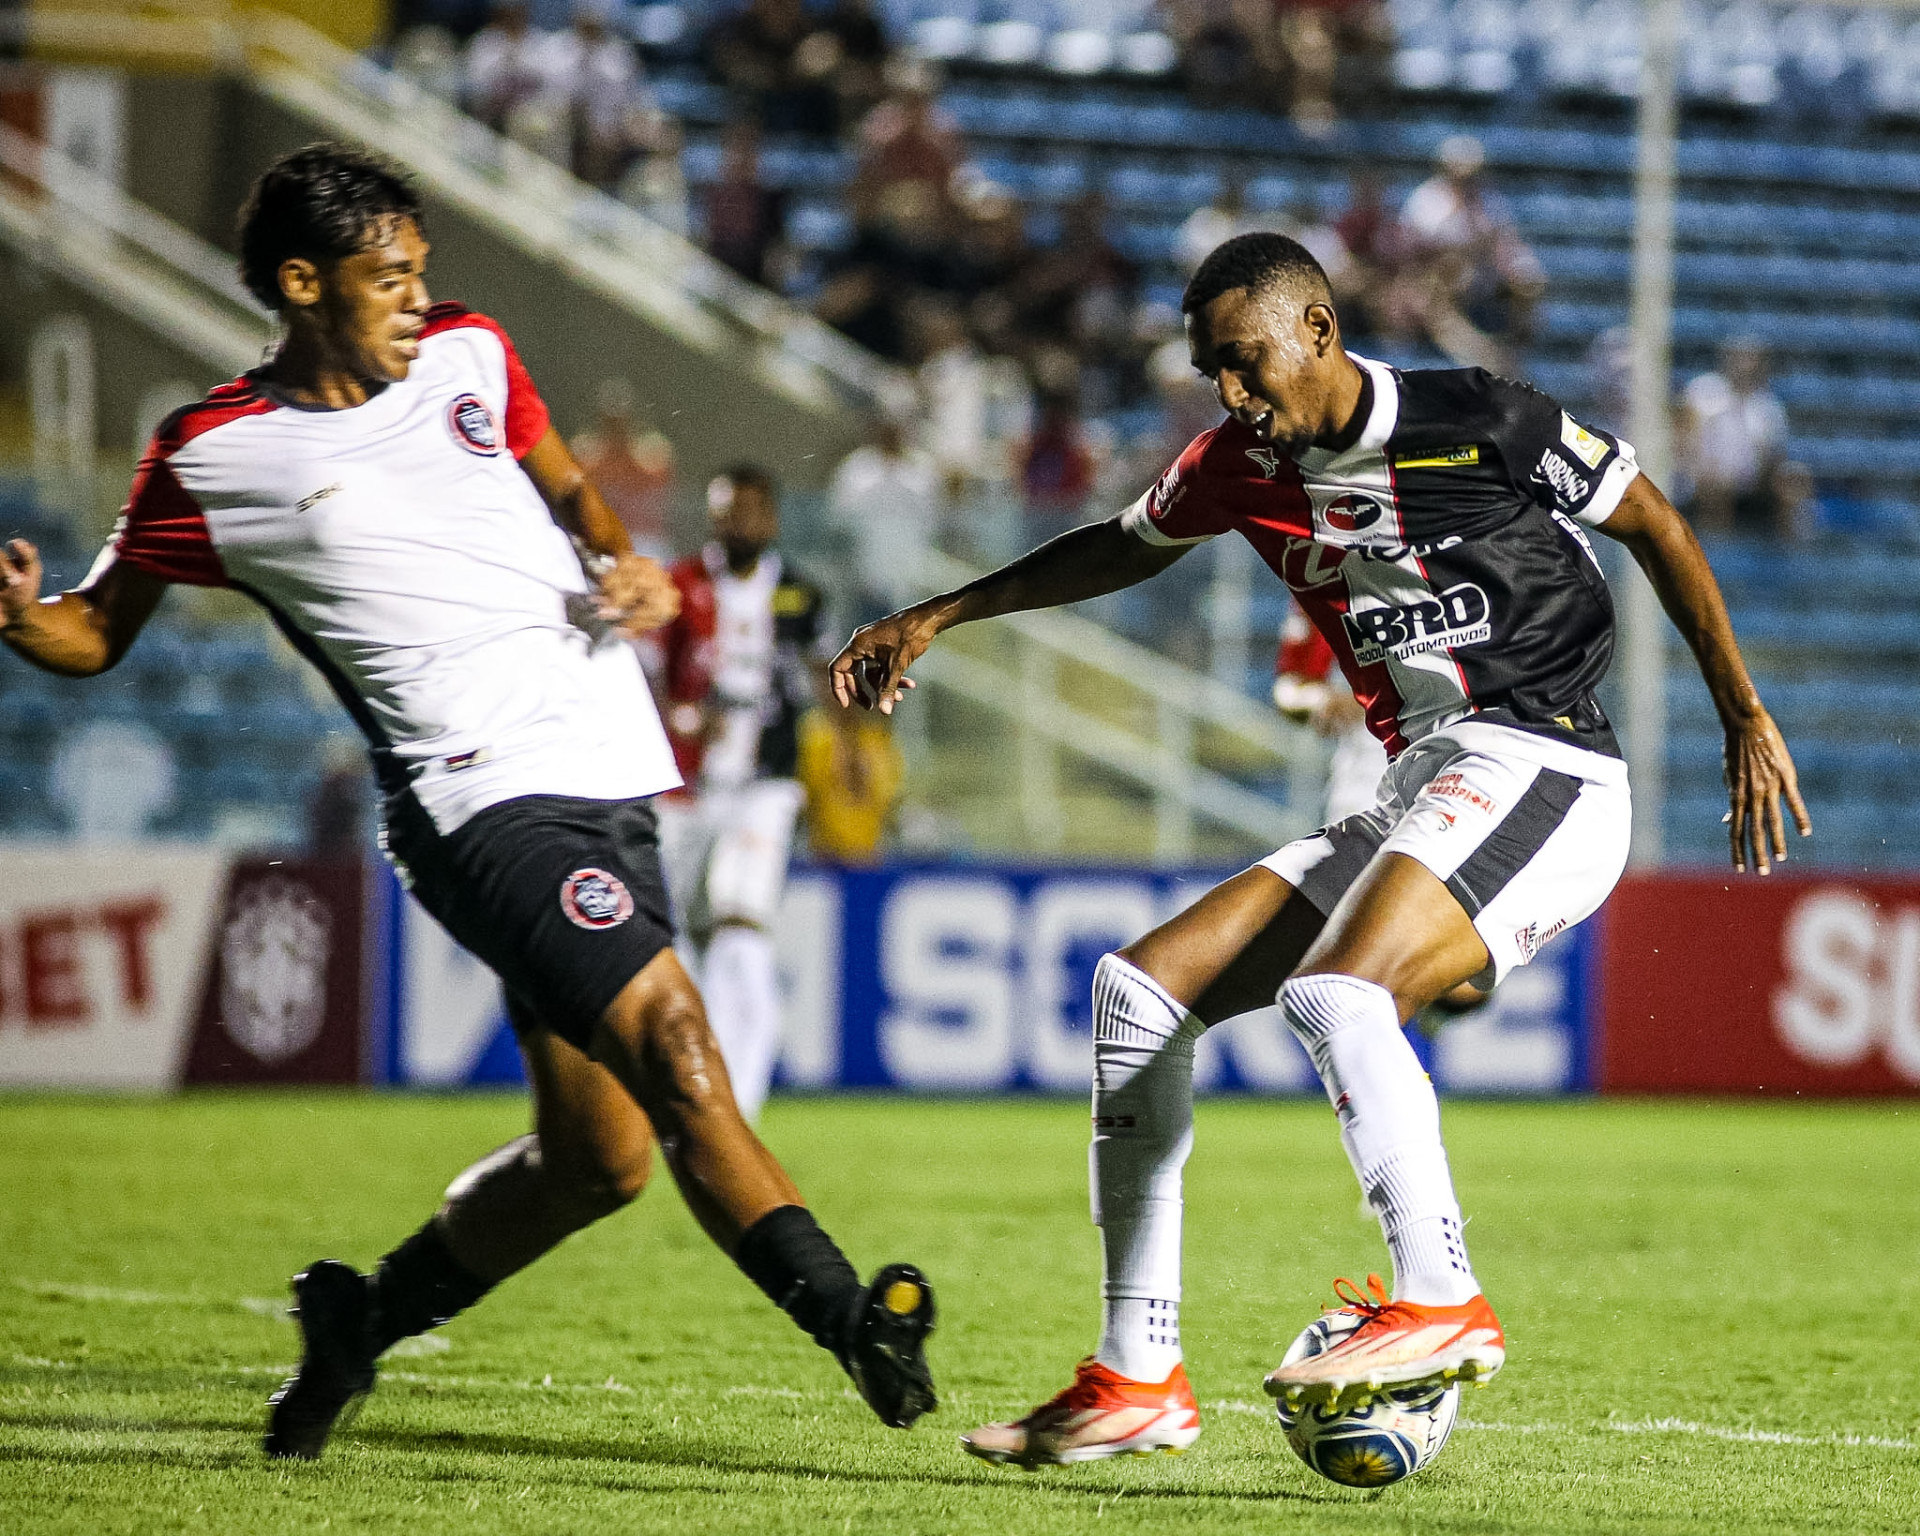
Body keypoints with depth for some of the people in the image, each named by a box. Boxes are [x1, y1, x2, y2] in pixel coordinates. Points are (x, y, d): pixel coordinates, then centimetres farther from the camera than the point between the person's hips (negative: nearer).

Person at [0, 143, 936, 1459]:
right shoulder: (215, 458, -2)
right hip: (483, 798, -7)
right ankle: (856, 1323, -20)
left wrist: (630, 566, 8)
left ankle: (363, 1320, 29)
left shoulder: (470, 356, 12)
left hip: (609, 780, 7)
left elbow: (566, 489, 29)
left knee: (596, 1159, 9)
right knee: (673, 1043, -23)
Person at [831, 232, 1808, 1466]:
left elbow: (1656, 526, 2)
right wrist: (933, 619, 30)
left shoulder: (1476, 423, -8)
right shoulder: (1239, 469, 11)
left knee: (1336, 993, -33)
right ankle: (1139, 1379, 2)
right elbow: (1122, 550, 30)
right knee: (1141, 990, 1)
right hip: (1417, 802, 8)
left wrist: (1745, 719, 1)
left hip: (1535, 767, -8)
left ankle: (1441, 1304, -29)